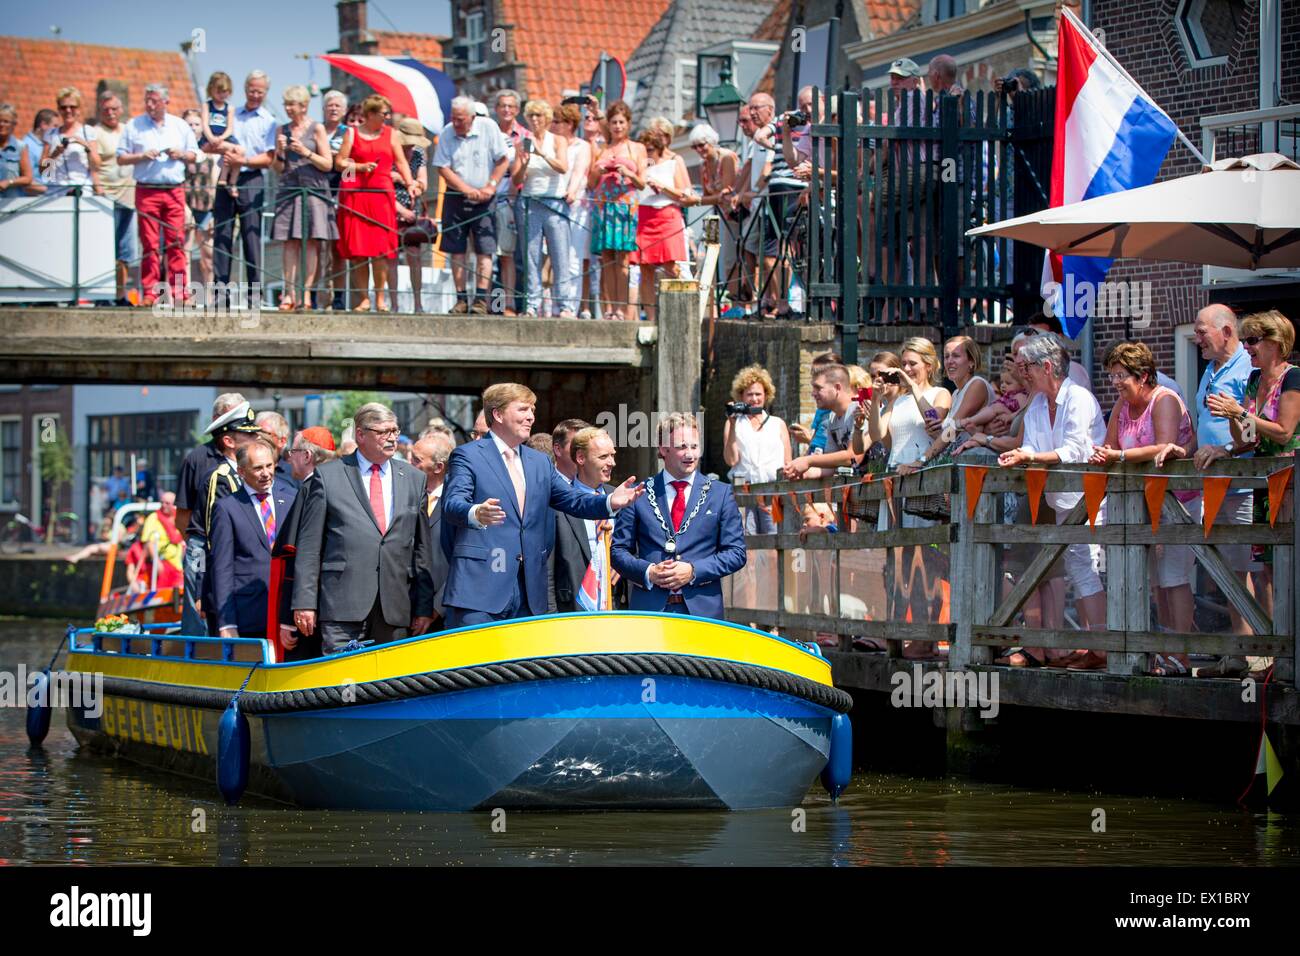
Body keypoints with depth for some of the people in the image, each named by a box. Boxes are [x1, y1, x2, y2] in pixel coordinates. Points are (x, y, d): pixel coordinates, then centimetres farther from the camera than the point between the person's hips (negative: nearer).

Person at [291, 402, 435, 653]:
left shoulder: (414, 479, 15)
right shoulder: (327, 476, 5)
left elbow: (421, 548, 14)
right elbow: (309, 545, 3)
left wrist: (425, 607, 9)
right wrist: (304, 602, -3)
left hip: (395, 611, 3)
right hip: (343, 604, -3)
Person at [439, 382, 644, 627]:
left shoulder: (540, 462, 20)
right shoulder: (467, 456, -1)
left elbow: (573, 501, 16)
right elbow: (452, 505, -15)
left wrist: (610, 501, -5)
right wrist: (476, 514, -39)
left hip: (529, 591, 6)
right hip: (480, 589, -6)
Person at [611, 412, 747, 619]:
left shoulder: (720, 493, 9)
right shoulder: (640, 494, 8)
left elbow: (736, 553, 5)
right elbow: (618, 550, 8)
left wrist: (693, 571, -8)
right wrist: (648, 572, -10)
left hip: (702, 610, 0)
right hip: (649, 609, 0)